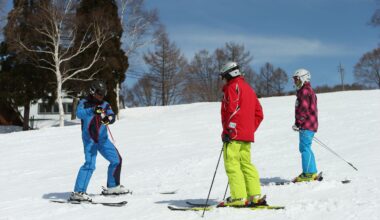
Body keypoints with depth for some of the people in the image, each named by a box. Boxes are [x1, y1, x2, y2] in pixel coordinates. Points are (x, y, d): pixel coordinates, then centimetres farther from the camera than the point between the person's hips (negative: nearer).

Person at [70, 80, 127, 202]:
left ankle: (112, 187, 23)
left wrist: (108, 119, -32)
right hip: (89, 139, -5)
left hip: (103, 138, 5)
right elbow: (79, 113, -22)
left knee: (116, 160, 7)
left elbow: (112, 116, -7)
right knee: (90, 164, -18)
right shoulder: (84, 103, -3)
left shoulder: (105, 105, 8)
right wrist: (92, 110, -41)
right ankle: (78, 192, -15)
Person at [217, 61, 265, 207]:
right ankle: (256, 196, 7)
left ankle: (239, 198, -12)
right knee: (246, 164, 11)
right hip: (247, 135, 9)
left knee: (232, 164, -8)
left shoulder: (232, 86, -4)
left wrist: (228, 130, -17)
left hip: (234, 135, -9)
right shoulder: (248, 88, 23)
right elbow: (259, 114, 22)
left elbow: (232, 109, -17)